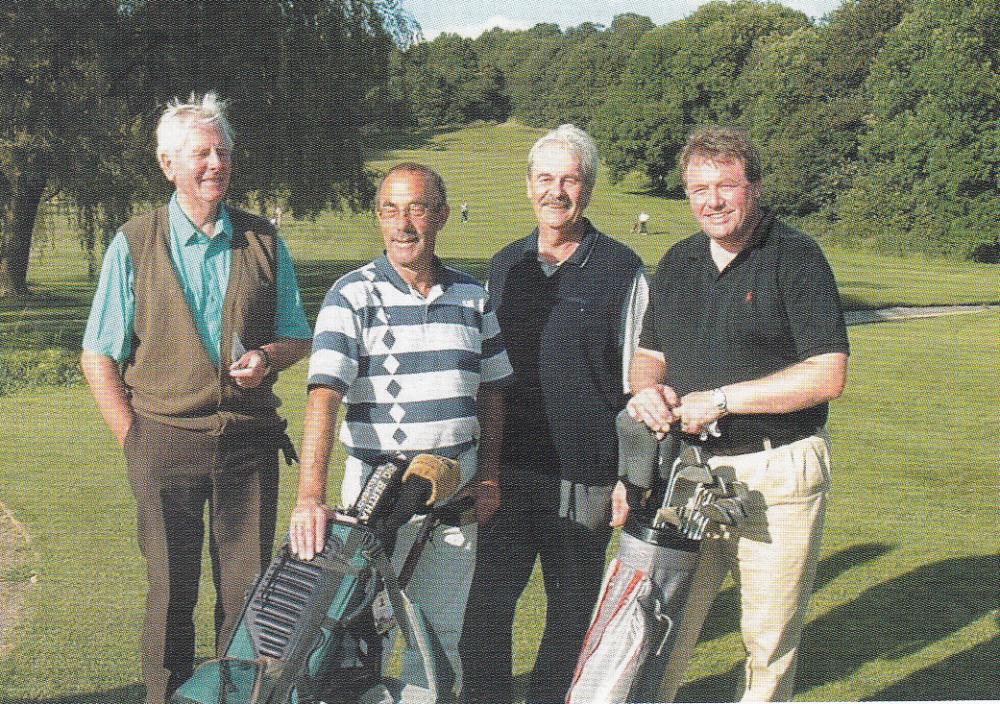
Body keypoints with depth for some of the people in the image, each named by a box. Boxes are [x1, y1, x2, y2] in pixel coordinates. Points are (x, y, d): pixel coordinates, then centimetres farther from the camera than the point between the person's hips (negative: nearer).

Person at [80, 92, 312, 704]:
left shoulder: (264, 242, 10)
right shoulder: (134, 245, 4)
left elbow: (299, 337, 15)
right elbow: (99, 355, 5)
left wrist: (268, 356, -8)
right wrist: (133, 439, -4)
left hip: (250, 442, 2)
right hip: (166, 441, -1)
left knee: (249, 589, 4)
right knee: (170, 590, 5)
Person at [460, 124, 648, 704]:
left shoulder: (622, 271, -1)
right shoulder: (504, 267, 12)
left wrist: (633, 477, -3)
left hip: (584, 478, -3)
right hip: (506, 473, 4)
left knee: (572, 614, 7)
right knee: (483, 608, 3)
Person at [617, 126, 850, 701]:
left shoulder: (797, 257, -7)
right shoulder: (678, 262, 13)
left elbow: (828, 375, -14)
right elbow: (649, 353, 21)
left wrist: (721, 400, -15)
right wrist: (648, 389, -4)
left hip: (777, 475, -5)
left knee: (769, 639, 6)